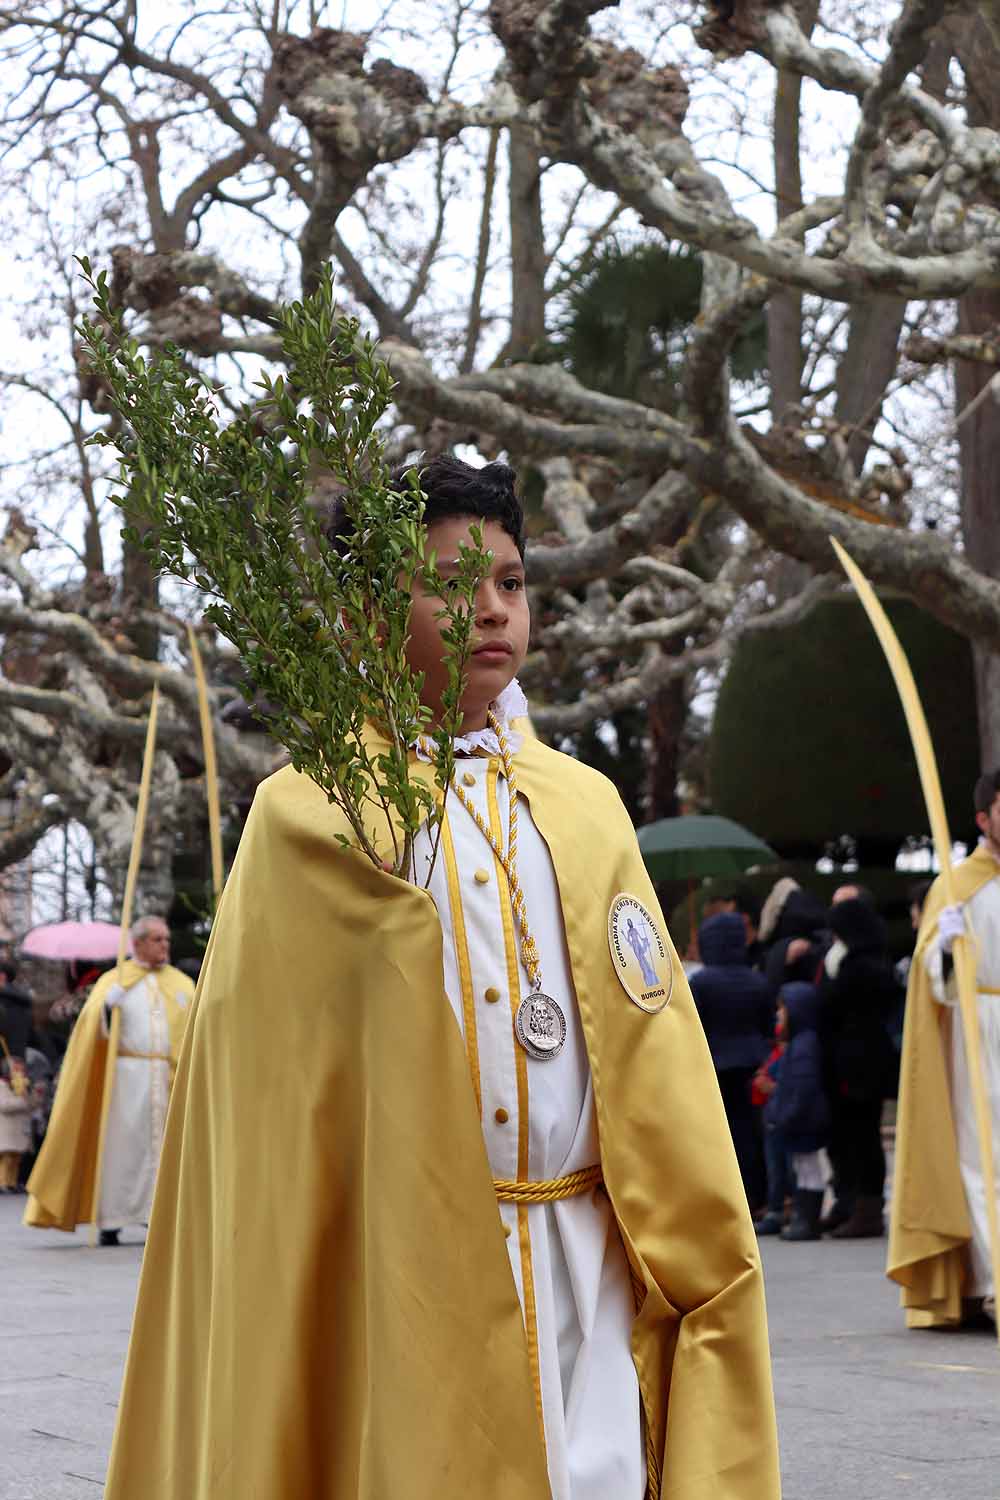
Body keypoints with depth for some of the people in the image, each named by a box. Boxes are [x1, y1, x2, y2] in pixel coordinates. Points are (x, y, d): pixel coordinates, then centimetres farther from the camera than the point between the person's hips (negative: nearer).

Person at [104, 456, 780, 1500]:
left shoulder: (586, 808, 10)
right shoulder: (305, 817, 1)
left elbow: (659, 1070, 8)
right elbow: (265, 1098, 2)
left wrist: (707, 1281, 4)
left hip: (585, 1284, 3)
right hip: (393, 1284, -3)